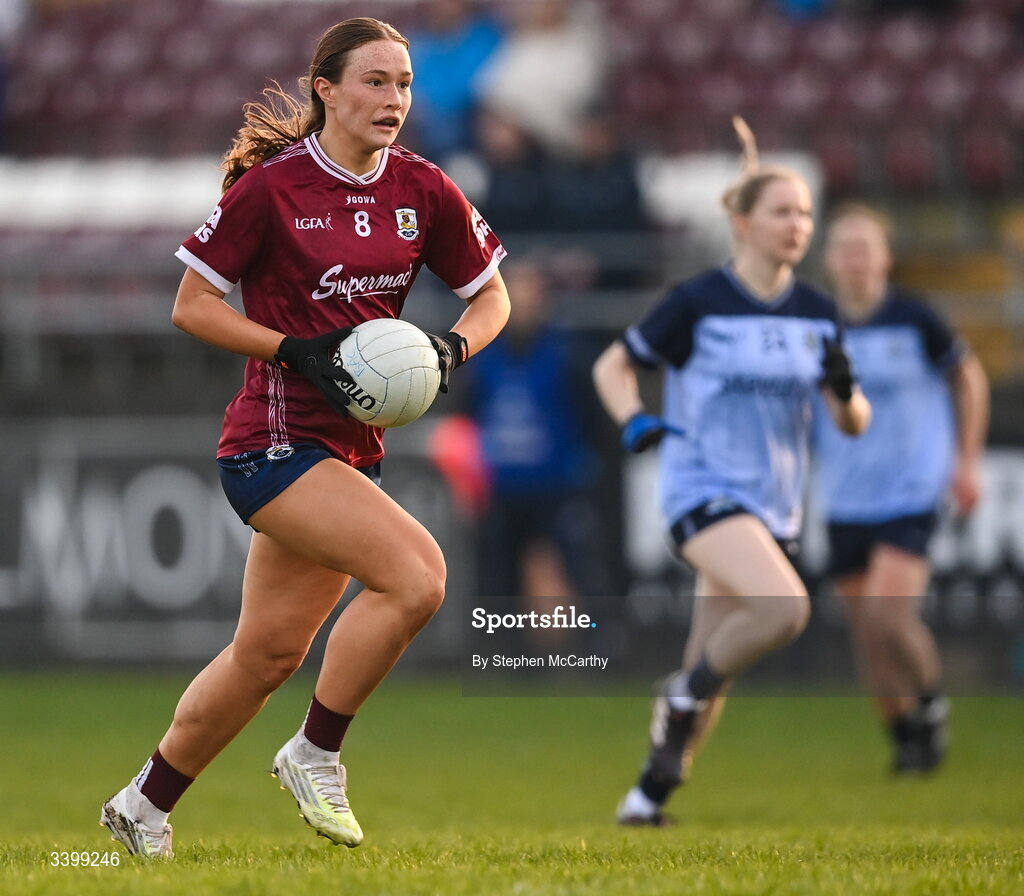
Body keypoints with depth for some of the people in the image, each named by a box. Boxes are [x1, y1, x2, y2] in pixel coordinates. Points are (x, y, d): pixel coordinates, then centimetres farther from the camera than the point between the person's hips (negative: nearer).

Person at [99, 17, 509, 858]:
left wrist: (452, 346, -7)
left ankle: (146, 804, 28)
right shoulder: (272, 186, -11)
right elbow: (192, 305, -5)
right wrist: (296, 352, -17)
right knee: (416, 573, -24)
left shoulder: (424, 190, 3)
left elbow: (491, 295, 15)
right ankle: (316, 755, -7)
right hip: (276, 436, -6)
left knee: (269, 652, 11)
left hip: (353, 448, 6)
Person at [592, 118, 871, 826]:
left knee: (712, 669, 6)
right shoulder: (698, 304, -7)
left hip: (776, 504, 5)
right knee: (785, 608, -29)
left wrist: (845, 394, -14)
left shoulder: (816, 314, 6)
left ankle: (653, 790, 21)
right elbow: (614, 366, 2)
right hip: (704, 493, -5)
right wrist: (634, 420, -17)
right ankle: (685, 694, -5)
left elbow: (855, 423, 9)